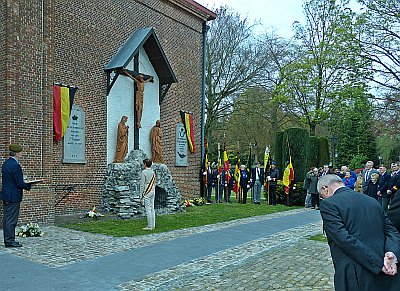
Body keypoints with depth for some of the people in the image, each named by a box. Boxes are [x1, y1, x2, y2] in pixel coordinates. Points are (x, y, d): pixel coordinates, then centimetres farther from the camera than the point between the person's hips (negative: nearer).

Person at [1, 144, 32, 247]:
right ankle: (10, 241, 4)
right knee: (11, 219, -3)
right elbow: (19, 183, -20)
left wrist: (24, 182, 12)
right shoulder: (15, 165, -19)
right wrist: (29, 186, -4)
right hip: (13, 196, -10)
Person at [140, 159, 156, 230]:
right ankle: (153, 225, 13)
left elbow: (142, 184, -11)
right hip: (153, 191, 7)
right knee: (152, 209, 10)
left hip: (147, 192, -7)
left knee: (148, 209, -5)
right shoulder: (153, 172, 11)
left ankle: (149, 226, -3)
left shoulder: (144, 172, -10)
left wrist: (141, 194, -6)